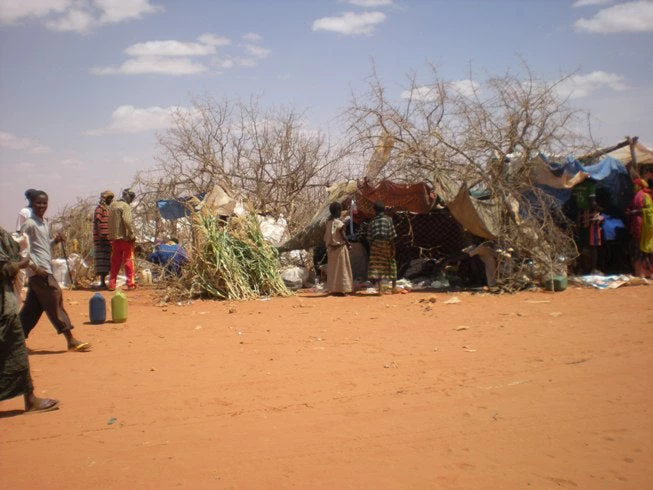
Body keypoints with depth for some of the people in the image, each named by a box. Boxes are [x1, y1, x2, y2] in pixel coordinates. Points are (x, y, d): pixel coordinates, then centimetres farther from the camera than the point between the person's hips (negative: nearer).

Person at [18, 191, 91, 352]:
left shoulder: (46, 223, 17)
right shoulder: (29, 224, -8)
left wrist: (55, 241, 5)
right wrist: (33, 265, -18)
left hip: (46, 269, 9)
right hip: (39, 271, -9)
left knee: (32, 308, 11)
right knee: (55, 302, -8)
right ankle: (71, 340, -6)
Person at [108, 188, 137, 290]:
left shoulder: (112, 205, 13)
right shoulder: (126, 206, -11)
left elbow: (110, 220, 15)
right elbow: (127, 221, -22)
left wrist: (111, 235, 16)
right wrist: (132, 234, -17)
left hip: (114, 237, 7)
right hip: (125, 237, -7)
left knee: (115, 261, 12)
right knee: (128, 260, 1)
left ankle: (112, 284, 12)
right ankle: (130, 283, 1)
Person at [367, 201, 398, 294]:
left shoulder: (372, 221, 8)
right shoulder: (388, 219, 0)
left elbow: (369, 237, 5)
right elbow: (391, 235, -7)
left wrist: (371, 247, 13)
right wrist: (393, 248, -4)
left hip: (375, 244, 1)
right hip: (386, 243, -1)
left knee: (376, 265, 1)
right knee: (392, 263, 13)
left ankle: (378, 287, -9)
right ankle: (394, 287, 17)